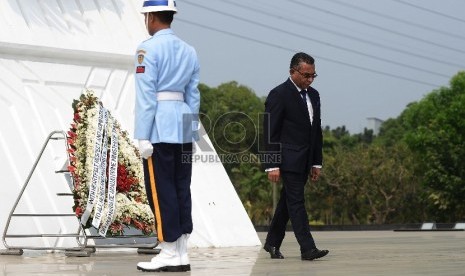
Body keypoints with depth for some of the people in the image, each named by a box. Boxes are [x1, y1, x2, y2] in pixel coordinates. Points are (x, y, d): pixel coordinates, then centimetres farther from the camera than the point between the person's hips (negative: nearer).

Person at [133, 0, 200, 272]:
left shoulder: (148, 48, -8)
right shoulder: (189, 51, 12)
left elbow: (146, 94, -12)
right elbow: (193, 96, 12)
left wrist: (143, 137, -12)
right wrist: (192, 133, 15)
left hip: (159, 127, -7)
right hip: (183, 125, 7)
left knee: (161, 190, -2)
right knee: (181, 188, 8)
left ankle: (170, 254, -1)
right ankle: (182, 254, 10)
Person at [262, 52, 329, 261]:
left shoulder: (313, 95, 13)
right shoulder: (279, 94, -10)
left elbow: (317, 131, 18)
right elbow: (270, 132, -12)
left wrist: (317, 163, 15)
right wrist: (272, 165, -16)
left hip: (305, 161, 8)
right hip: (289, 159, -8)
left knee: (287, 202, 13)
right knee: (296, 202, -9)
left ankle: (272, 243, 23)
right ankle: (307, 248, -11)